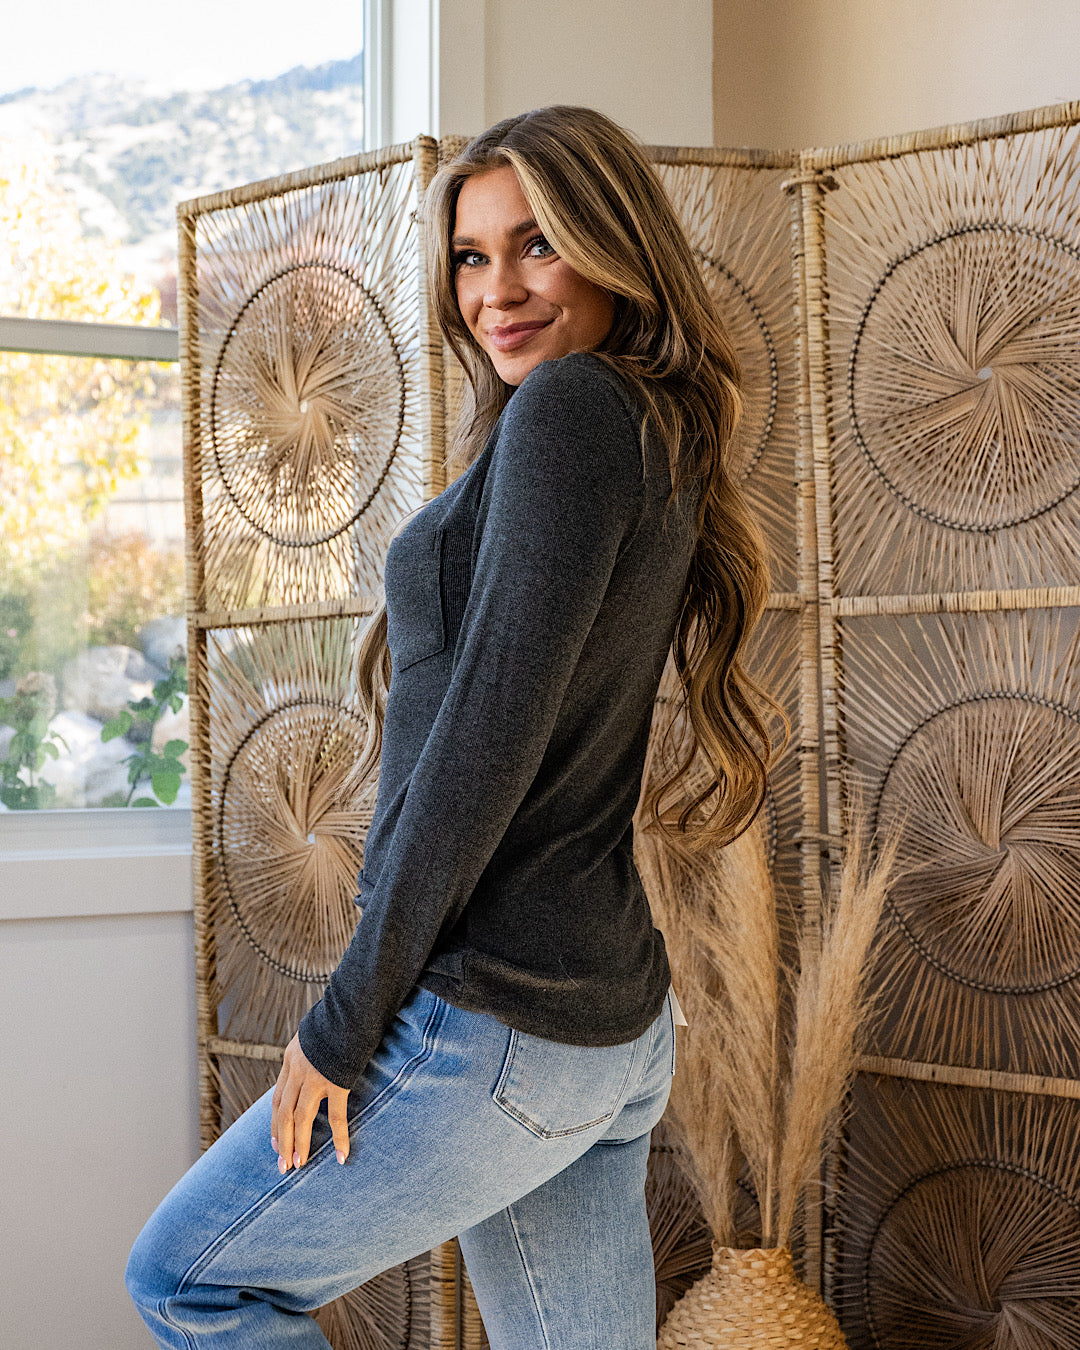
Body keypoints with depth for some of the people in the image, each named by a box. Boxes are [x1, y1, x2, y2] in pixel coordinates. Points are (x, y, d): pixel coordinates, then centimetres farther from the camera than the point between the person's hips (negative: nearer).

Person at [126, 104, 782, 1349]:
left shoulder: (572, 406, -14)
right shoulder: (667, 451, 14)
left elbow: (492, 729, -19)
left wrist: (348, 1015, -14)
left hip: (494, 1024, -9)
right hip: (619, 1020, 9)